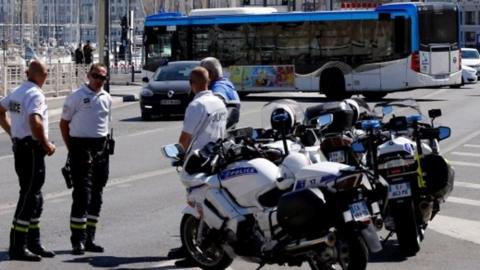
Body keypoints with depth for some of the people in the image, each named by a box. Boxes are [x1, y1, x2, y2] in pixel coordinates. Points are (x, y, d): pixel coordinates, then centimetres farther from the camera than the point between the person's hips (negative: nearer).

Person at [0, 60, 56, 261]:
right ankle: (18, 246, -4)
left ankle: (33, 243, 22)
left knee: (35, 198, 16)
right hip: (32, 149, -9)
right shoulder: (35, 95, -16)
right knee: (29, 197, -5)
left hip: (19, 146, 9)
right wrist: (47, 144, -17)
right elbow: (34, 122, -29)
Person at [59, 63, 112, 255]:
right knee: (82, 194, -10)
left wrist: (104, 144, 13)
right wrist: (71, 149, -4)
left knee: (96, 195, 9)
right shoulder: (76, 97, -5)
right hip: (81, 147, -6)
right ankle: (78, 241, -6)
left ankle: (89, 239, 18)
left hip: (101, 148, 6)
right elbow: (64, 123, 0)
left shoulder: (106, 98, 11)